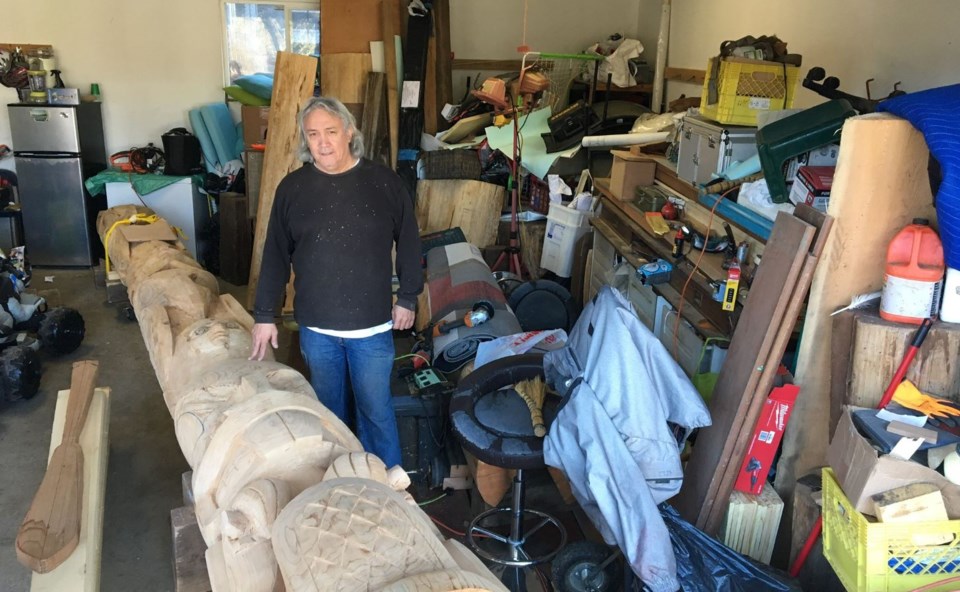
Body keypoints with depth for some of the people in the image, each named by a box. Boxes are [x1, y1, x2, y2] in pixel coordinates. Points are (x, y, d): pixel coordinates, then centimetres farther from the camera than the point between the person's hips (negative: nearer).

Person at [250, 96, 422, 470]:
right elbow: (276, 255, 2)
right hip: (316, 326, 2)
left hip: (372, 325, -1)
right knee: (329, 409, 18)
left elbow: (408, 242, 3)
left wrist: (407, 298, 4)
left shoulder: (384, 182, -6)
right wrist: (264, 315, 1)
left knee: (376, 410, 10)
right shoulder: (292, 188, -2)